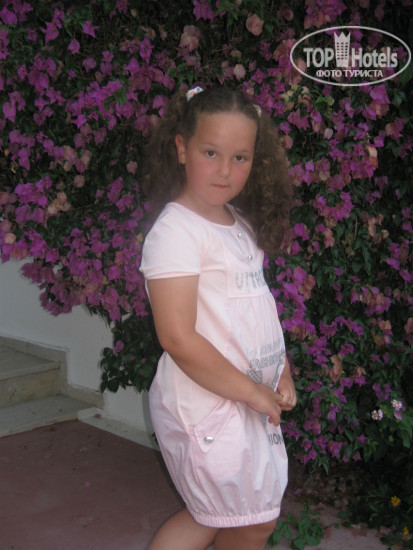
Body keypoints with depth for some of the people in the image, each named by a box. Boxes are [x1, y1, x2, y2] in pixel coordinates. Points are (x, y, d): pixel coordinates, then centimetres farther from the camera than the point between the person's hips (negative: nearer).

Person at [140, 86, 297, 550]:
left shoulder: (241, 224, 9)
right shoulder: (175, 230, -18)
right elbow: (178, 338, -23)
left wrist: (281, 372, 4)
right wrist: (253, 392, -16)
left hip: (253, 400, 8)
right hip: (207, 404, -8)